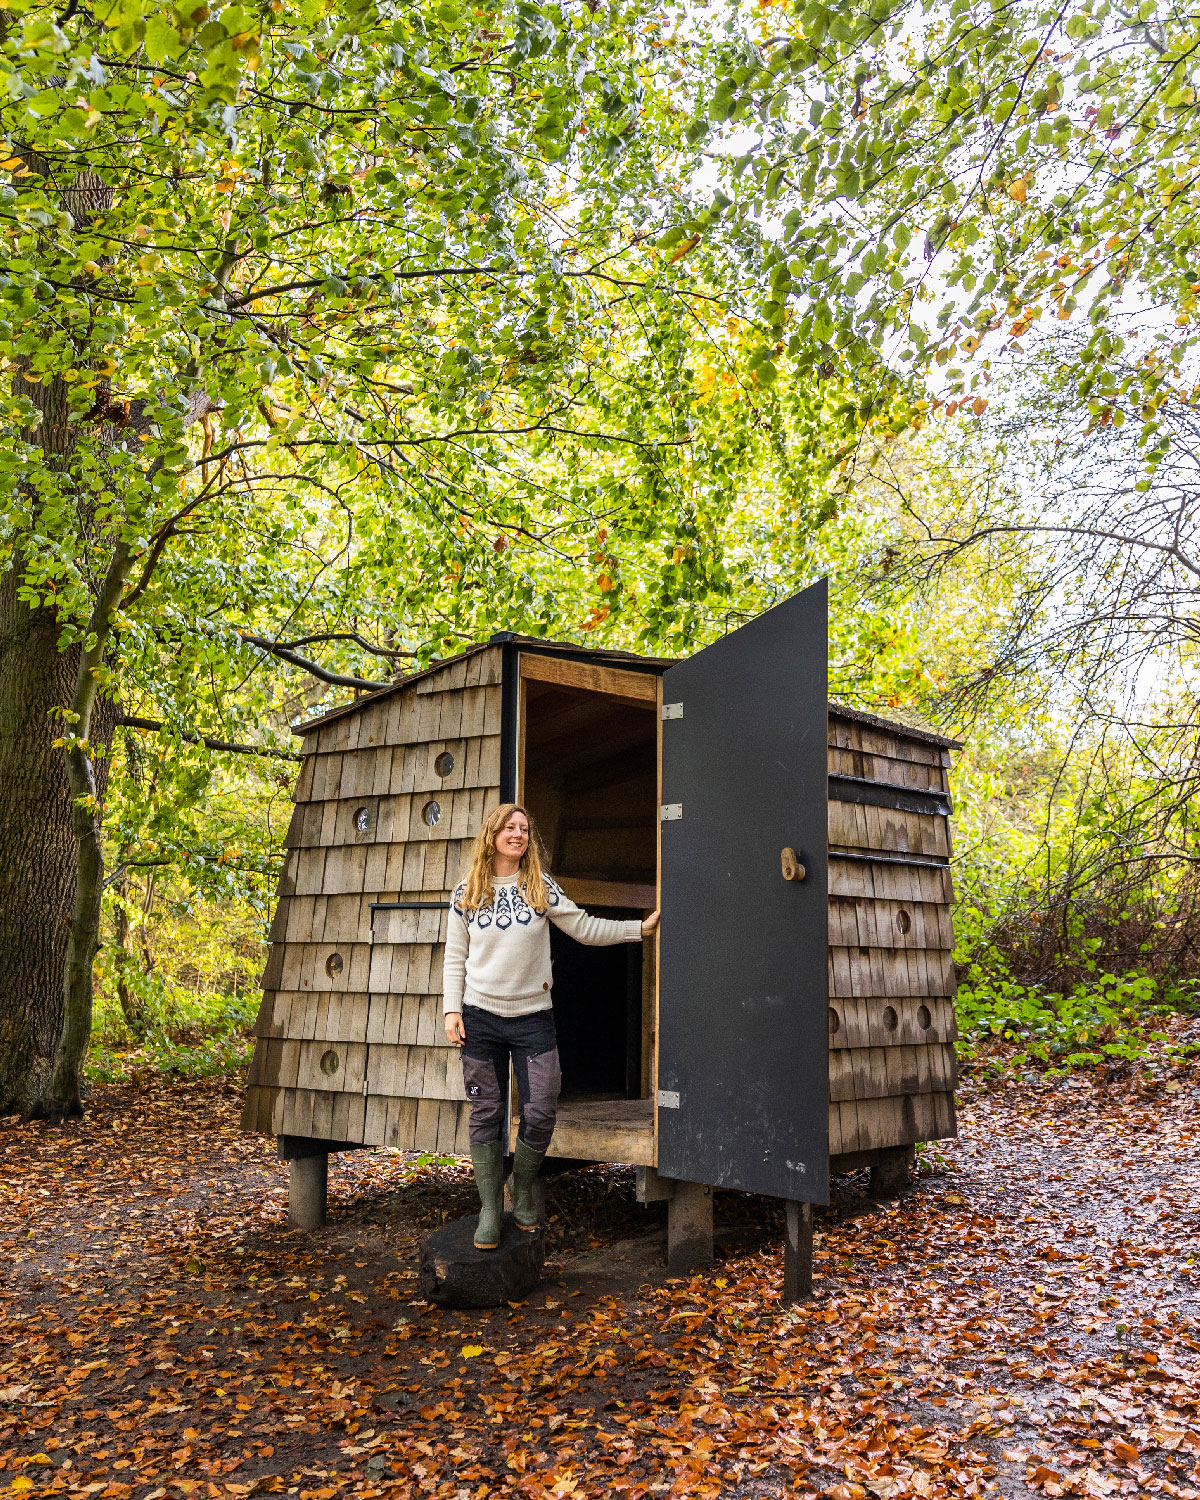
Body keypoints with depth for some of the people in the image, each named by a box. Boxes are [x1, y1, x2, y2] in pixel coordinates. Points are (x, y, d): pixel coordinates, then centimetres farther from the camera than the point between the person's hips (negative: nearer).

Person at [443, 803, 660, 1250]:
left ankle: (521, 1189, 25)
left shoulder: (542, 887, 3)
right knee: (486, 1114, 4)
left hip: (533, 1017, 1)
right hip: (481, 1017, 0)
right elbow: (455, 957, 6)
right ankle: (490, 1209, 15)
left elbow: (586, 928, 4)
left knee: (540, 1113, -1)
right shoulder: (466, 893, 3)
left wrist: (639, 928, -4)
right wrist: (452, 1009, -1)